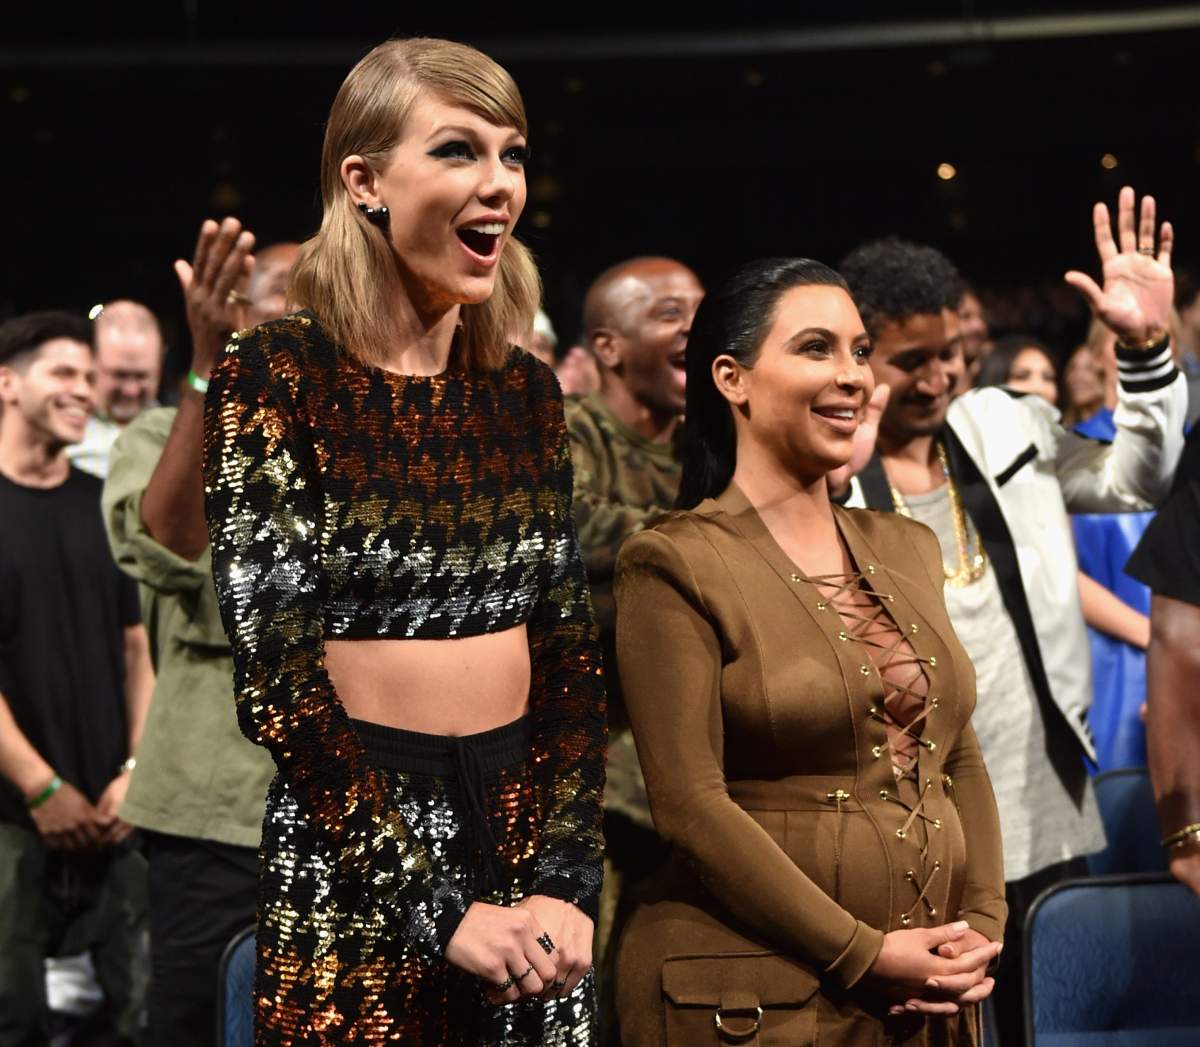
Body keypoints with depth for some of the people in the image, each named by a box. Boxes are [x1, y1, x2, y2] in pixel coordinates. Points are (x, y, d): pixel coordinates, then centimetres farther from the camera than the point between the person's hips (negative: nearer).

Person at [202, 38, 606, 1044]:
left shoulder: (525, 388, 7)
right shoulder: (278, 376, -9)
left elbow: (571, 654, 7)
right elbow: (276, 678, -14)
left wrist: (566, 878, -5)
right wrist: (439, 908, -17)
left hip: (528, 829, 5)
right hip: (355, 865, -5)